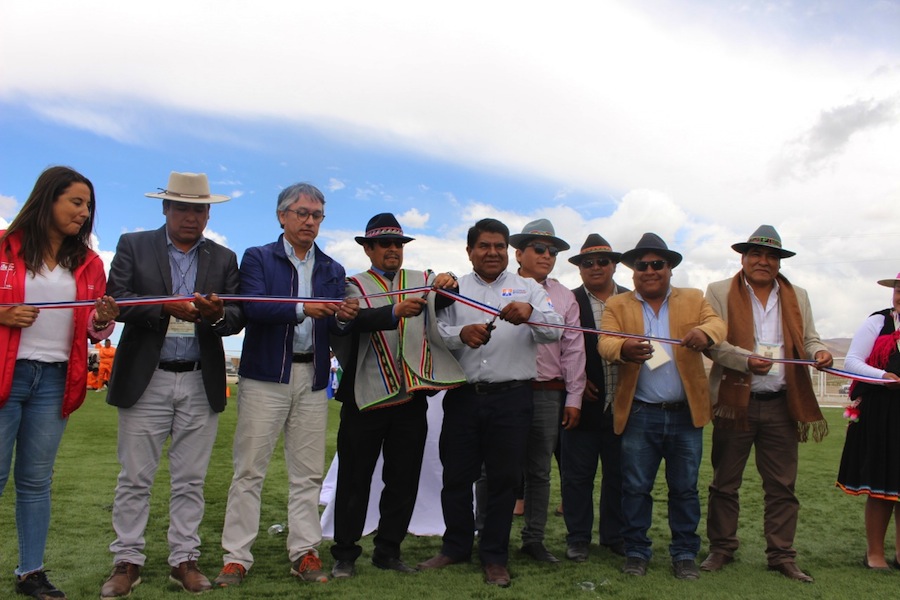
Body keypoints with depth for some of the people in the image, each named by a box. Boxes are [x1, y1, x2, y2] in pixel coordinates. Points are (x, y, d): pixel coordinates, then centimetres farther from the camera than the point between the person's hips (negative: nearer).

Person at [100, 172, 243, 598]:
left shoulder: (224, 259, 9)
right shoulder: (133, 246, 4)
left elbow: (237, 318, 1)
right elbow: (116, 300, -8)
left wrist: (217, 314, -22)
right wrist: (167, 307, -23)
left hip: (201, 384, 2)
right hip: (145, 379, -1)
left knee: (190, 481, 8)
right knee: (134, 478, 6)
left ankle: (184, 560, 19)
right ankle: (127, 562, 20)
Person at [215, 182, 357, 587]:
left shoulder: (332, 270, 15)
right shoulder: (257, 258, 5)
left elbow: (336, 328, 7)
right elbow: (254, 308, -13)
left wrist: (343, 316, -15)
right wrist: (303, 309, -26)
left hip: (313, 379, 3)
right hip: (266, 376, -3)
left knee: (307, 473, 7)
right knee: (249, 470, 1)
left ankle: (304, 552, 16)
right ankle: (236, 557, 11)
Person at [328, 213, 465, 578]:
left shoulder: (422, 281, 13)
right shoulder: (355, 286, 4)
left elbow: (441, 304, -7)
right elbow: (359, 319, -17)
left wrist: (447, 287, -30)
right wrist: (396, 311, -36)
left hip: (412, 397, 3)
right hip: (366, 396, -3)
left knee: (404, 479, 9)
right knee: (355, 478, 4)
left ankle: (388, 551, 23)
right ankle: (345, 554, 17)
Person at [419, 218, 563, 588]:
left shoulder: (527, 289, 8)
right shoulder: (455, 289, 11)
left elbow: (555, 331, -5)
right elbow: (437, 334, 0)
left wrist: (530, 314, -26)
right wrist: (461, 334, -21)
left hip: (511, 397, -1)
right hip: (463, 396, 1)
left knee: (504, 478, 6)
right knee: (456, 476, 9)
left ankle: (494, 557, 21)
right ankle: (455, 547, 28)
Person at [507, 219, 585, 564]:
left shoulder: (564, 297, 13)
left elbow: (573, 349, 11)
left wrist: (573, 398, 7)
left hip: (548, 393, 3)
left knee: (539, 470, 12)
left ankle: (534, 538, 24)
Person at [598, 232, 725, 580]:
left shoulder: (693, 300, 10)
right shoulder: (617, 305, 6)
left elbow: (717, 324, -6)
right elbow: (605, 343, -8)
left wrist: (704, 333, -31)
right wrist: (624, 349, -32)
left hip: (686, 414, 1)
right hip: (639, 414, -1)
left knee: (685, 488, 9)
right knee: (635, 488, 5)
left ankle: (685, 554, 22)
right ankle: (636, 552, 19)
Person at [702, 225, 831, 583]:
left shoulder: (797, 297, 13)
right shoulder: (719, 293, 2)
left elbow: (808, 339, 13)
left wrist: (819, 352, -11)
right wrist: (746, 360, -23)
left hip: (782, 406, 3)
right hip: (735, 402, -2)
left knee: (782, 486, 7)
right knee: (725, 483, 7)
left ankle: (782, 555, 19)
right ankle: (721, 550, 20)